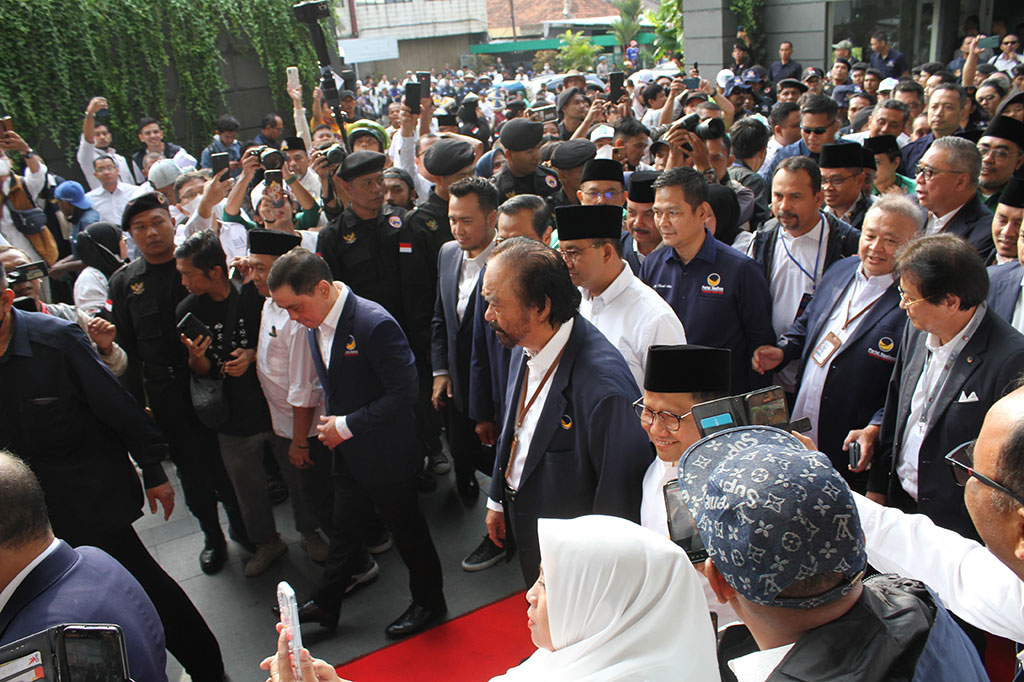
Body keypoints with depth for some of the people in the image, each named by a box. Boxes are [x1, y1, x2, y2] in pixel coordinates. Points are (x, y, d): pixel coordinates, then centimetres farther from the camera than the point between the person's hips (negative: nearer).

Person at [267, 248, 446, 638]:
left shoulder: (375, 324, -28)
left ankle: (429, 603, 33)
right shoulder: (314, 323, -1)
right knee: (345, 529, 21)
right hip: (348, 452, 7)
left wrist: (347, 425, -21)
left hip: (385, 452, -7)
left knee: (407, 528, 11)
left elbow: (404, 392, -25)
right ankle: (326, 605, 39)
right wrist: (330, 424, 3)